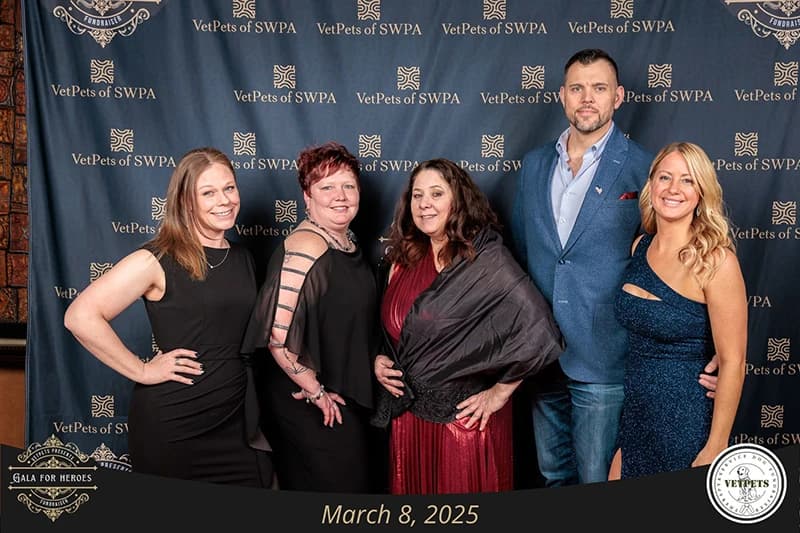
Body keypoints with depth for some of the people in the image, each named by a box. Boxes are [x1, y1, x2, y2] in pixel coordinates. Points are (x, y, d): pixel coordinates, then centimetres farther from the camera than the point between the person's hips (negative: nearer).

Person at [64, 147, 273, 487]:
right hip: (171, 424, -5)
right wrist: (141, 371, -16)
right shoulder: (157, 260, -11)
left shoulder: (243, 259, 9)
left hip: (236, 419, 6)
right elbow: (80, 317, -18)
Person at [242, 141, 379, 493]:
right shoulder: (305, 249, -23)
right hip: (311, 409, -9)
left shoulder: (348, 243, 5)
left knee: (353, 483, 22)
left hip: (347, 399, 9)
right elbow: (277, 335, -28)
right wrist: (314, 390, -19)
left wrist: (375, 362, 4)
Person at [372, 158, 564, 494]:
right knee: (413, 489, 17)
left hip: (464, 418, -5)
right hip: (407, 414, 6)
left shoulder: (486, 258, -14)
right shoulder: (404, 259, 5)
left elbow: (537, 331, -22)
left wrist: (499, 393, -16)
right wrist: (378, 360, 0)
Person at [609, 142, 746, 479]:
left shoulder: (715, 260, -16)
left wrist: (715, 450, -15)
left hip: (686, 420, -6)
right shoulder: (640, 247, 3)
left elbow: (732, 363, -15)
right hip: (634, 413, 6)